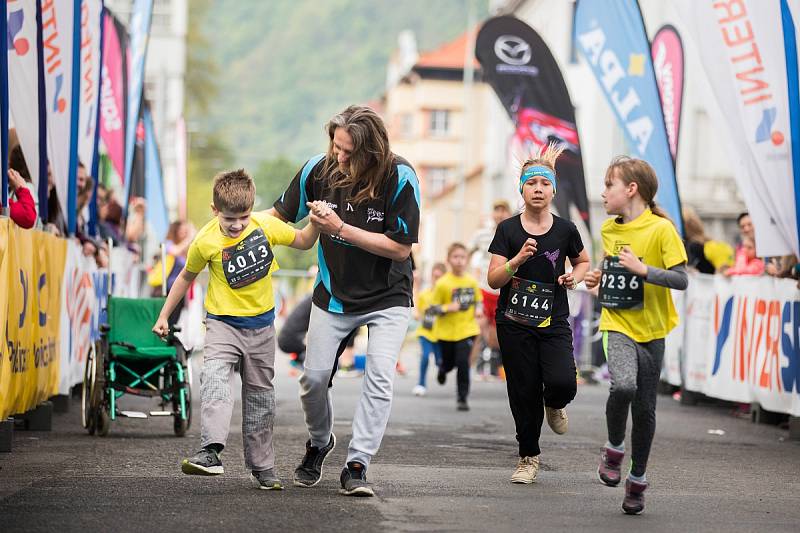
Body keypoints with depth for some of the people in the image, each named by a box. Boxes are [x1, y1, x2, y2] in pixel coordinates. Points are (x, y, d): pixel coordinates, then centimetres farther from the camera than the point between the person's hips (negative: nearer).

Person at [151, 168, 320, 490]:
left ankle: (262, 466, 19)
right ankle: (210, 452, -38)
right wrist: (164, 316, 7)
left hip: (261, 324, 3)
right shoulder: (206, 242, -14)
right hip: (223, 322, -2)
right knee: (214, 379, -27)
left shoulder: (266, 225, -10)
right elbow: (186, 276, 3)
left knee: (260, 395, 9)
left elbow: (303, 242, 6)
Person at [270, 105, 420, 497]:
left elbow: (401, 248, -21)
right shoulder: (318, 170, -13)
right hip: (333, 296, 3)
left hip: (387, 299, -3)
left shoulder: (400, 178, -22)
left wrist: (340, 228, -27)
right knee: (314, 377, 2)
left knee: (379, 376, -18)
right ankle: (319, 443, 30)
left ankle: (357, 464, -12)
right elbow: (281, 215, 3)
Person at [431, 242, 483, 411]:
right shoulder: (442, 283, -12)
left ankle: (462, 398, -1)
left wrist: (478, 309, -5)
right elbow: (433, 308, -9)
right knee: (449, 362, 14)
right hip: (446, 331, -1)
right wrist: (448, 308, -25)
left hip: (466, 329, 1)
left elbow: (478, 299, 15)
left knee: (463, 362, -13)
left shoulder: (472, 281, -2)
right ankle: (443, 369, 54)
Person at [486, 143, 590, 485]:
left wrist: (575, 276, -1)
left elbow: (583, 261, 21)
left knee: (562, 383, -20)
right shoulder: (508, 230, -2)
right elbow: (493, 279, -7)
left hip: (553, 322, 0)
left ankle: (554, 405, 18)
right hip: (514, 323, 0)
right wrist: (519, 258, -23)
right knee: (524, 392, 3)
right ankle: (528, 457, 22)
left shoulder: (565, 230, 1)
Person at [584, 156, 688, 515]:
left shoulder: (661, 229, -11)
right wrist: (597, 278, 5)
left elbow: (682, 280, -15)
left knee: (644, 409, 4)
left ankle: (637, 480, 22)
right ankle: (614, 449, -1)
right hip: (616, 325, 2)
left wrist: (642, 270, -25)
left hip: (650, 331, -2)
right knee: (623, 386, -26)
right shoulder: (608, 229, 7)